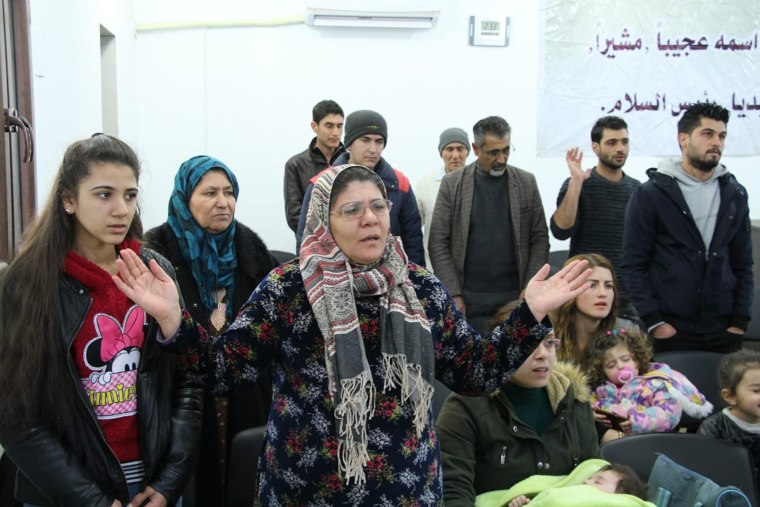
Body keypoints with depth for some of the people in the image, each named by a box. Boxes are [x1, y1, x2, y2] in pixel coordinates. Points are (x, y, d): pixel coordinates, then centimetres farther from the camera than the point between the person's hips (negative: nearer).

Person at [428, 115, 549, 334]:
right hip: (469, 300, -1)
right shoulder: (452, 184, 0)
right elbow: (438, 242, -2)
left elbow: (540, 239, 5)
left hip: (516, 297, 1)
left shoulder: (526, 183, 5)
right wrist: (454, 295, -8)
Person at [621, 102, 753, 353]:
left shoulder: (735, 194, 10)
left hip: (724, 331, 4)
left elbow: (743, 264, 11)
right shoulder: (649, 194, -3)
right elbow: (633, 265, -5)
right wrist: (653, 322, -11)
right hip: (670, 330, -3)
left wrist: (740, 321, 3)